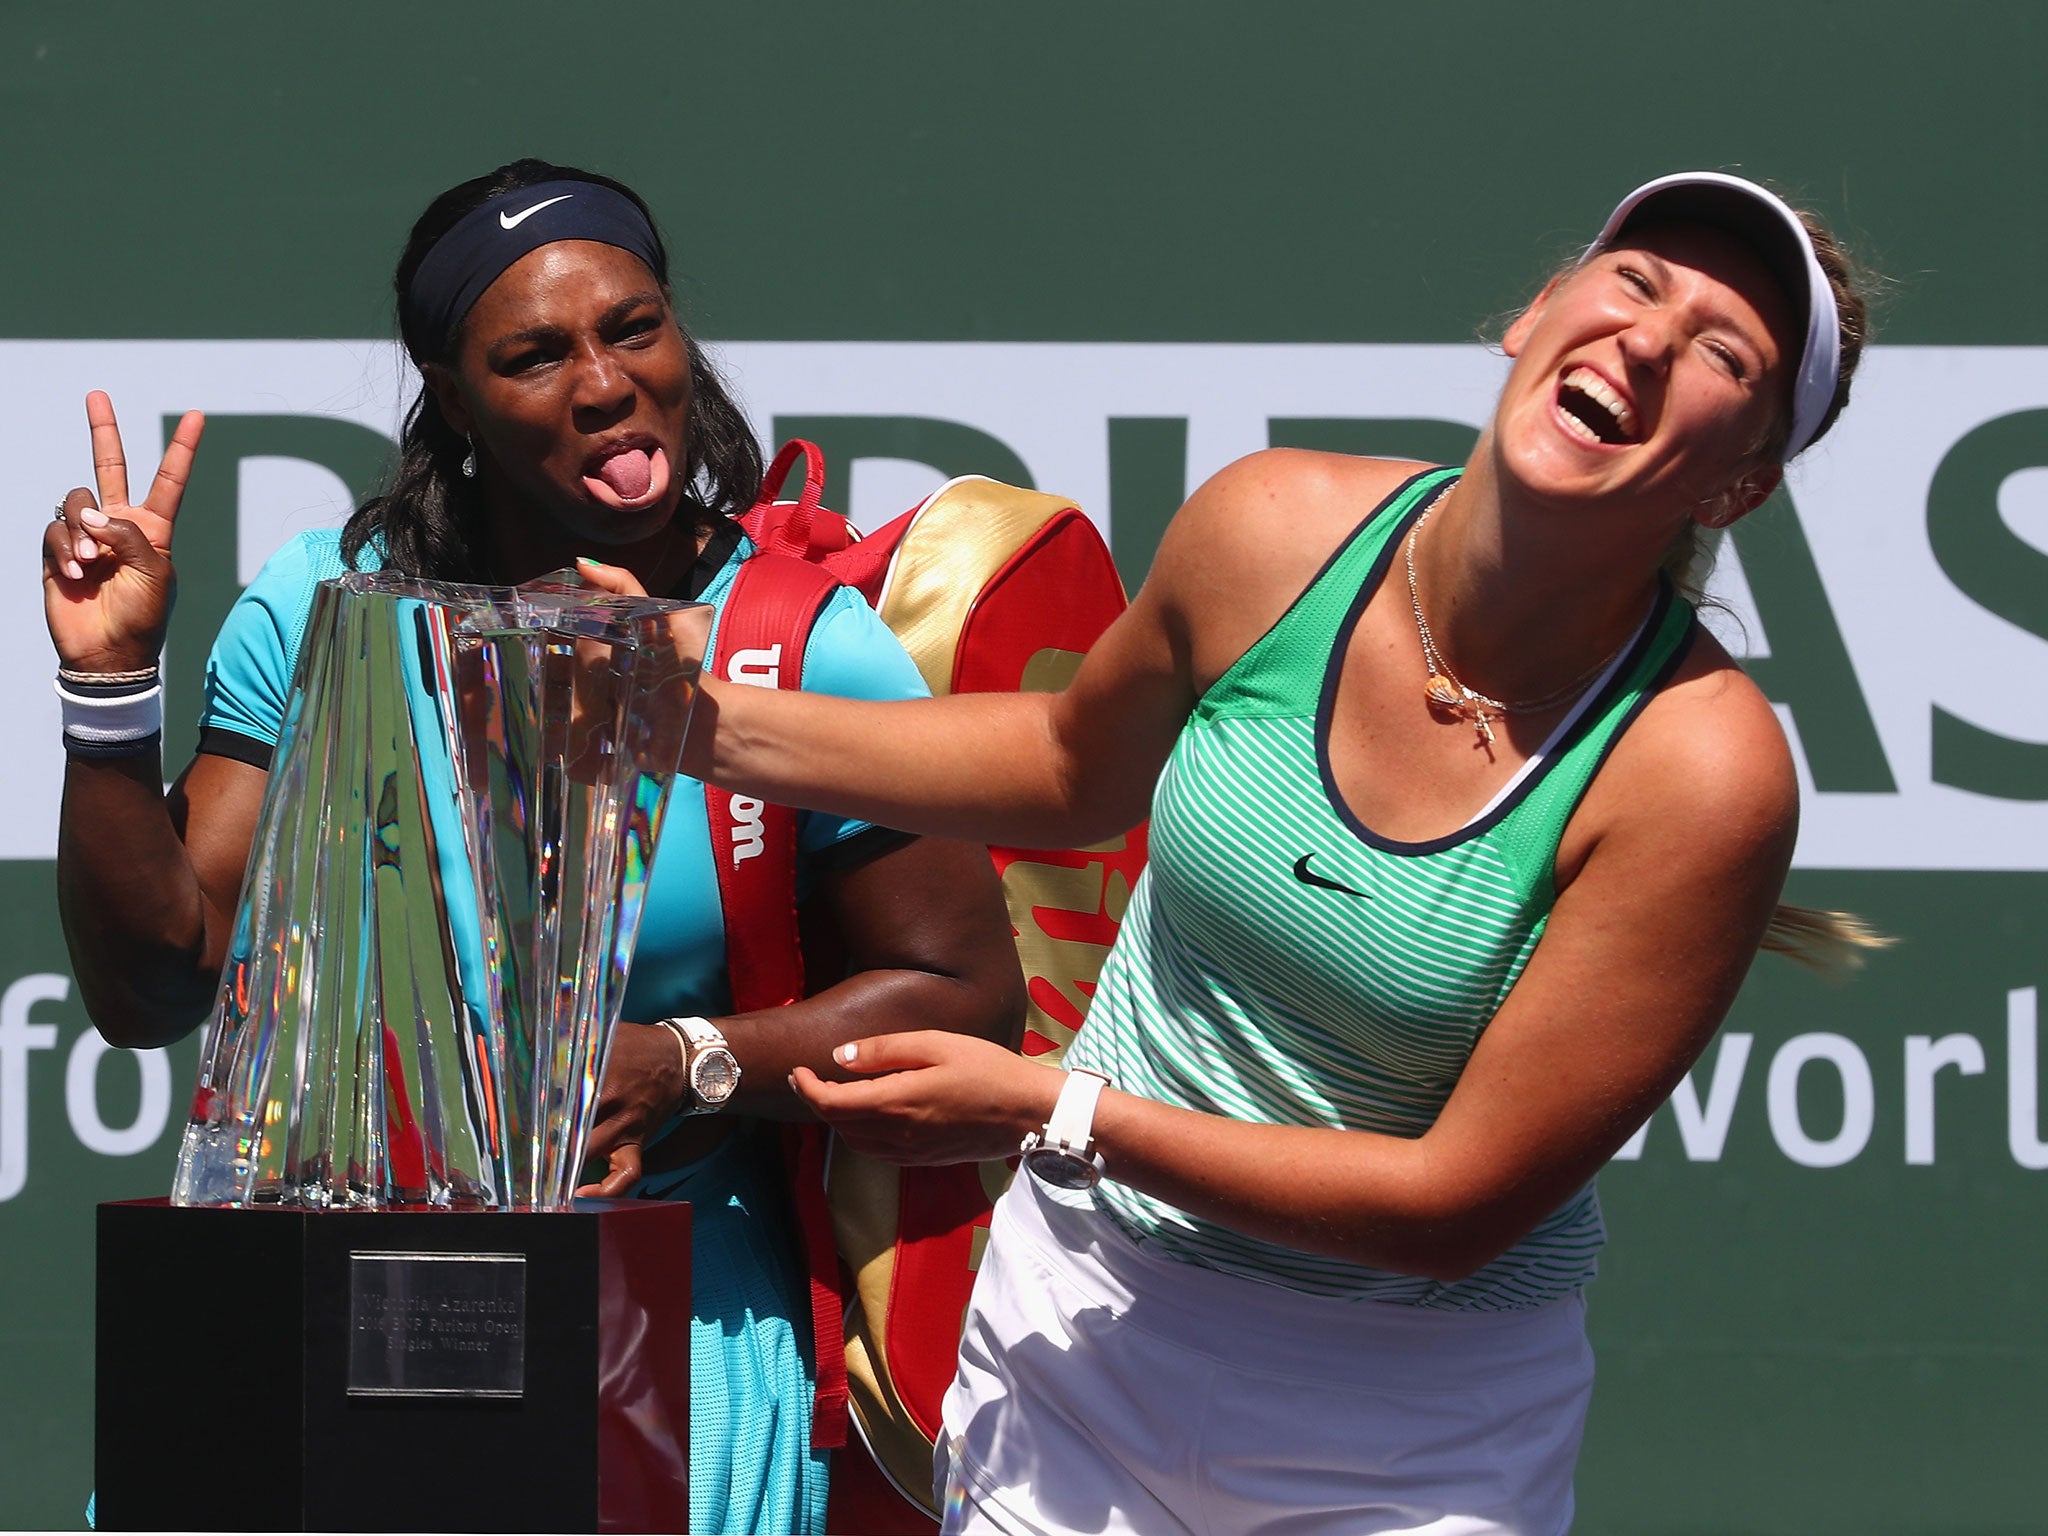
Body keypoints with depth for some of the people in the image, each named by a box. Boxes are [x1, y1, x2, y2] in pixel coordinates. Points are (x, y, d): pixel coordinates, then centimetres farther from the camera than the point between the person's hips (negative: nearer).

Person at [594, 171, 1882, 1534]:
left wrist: (1053, 1116, -19)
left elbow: (1462, 1202, -20)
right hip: (1083, 1323, 3)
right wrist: (715, 725, 6)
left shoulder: (1704, 768, -22)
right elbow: (1076, 763, 14)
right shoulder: (1279, 530, -9)